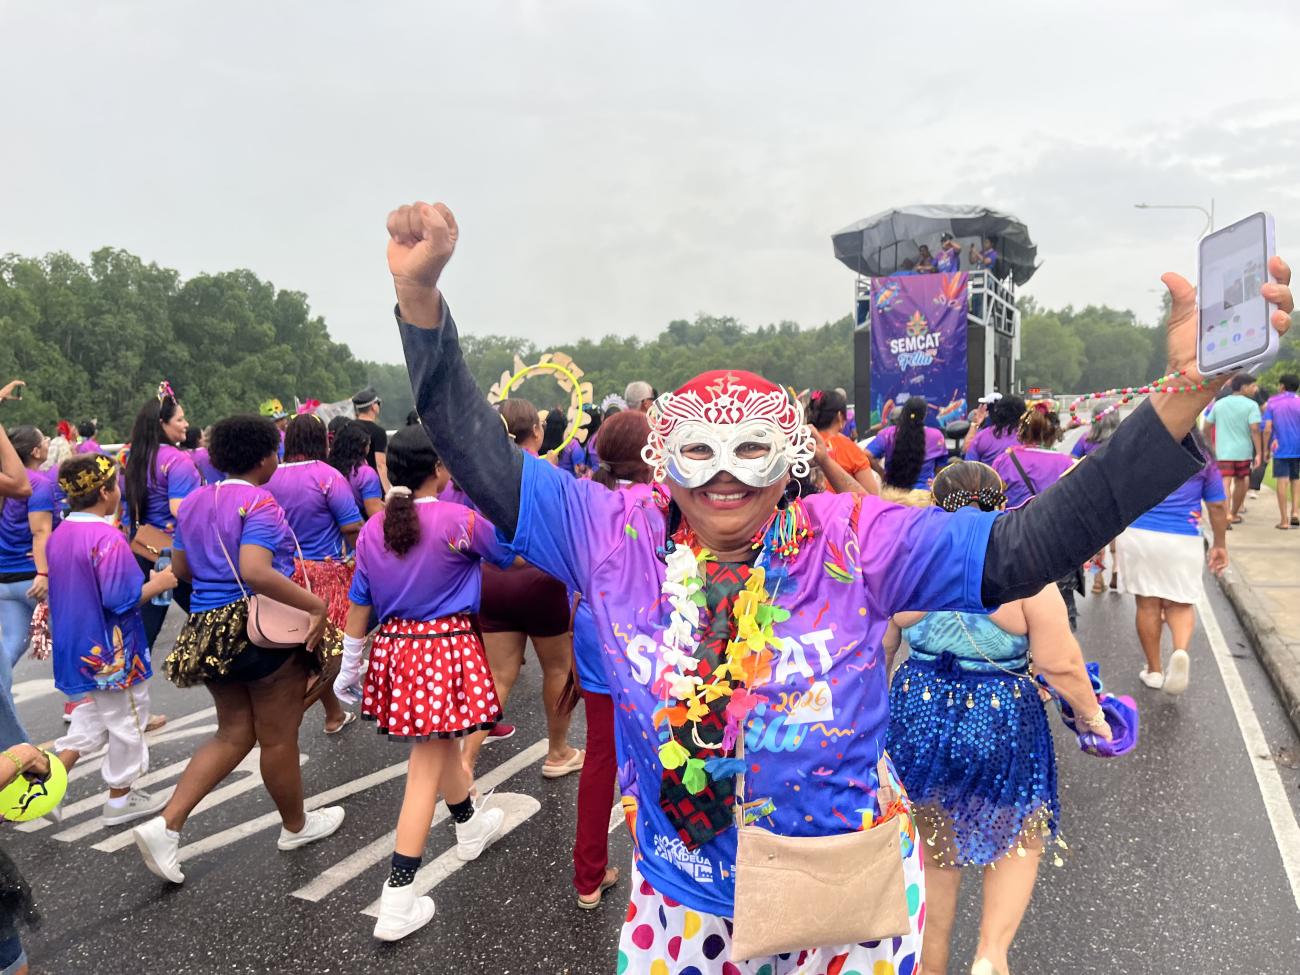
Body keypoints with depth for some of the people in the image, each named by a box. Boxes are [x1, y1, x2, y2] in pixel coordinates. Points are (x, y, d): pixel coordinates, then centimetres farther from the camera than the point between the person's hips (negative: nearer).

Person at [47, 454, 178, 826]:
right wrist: (158, 583, -11)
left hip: (78, 647, 8)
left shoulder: (59, 534, 3)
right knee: (127, 723, 9)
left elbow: (80, 588, 14)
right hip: (112, 651, -8)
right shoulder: (108, 537, -24)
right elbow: (122, 600, -26)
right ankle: (120, 800, 22)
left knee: (92, 718, 24)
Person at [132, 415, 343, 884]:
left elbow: (180, 568, 16)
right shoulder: (259, 503, -16)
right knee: (278, 738, 9)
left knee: (234, 734, 19)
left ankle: (166, 824, 9)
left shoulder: (194, 501, 9)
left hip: (208, 629, 8)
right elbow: (255, 572, -29)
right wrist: (316, 604, -28)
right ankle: (295, 825, 27)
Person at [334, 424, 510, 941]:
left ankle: (469, 826, 49)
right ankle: (397, 900, 2)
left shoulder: (372, 529, 1)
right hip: (446, 647, -6)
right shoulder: (461, 520, -13)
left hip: (395, 646, 6)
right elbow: (511, 556, 4)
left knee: (441, 738, 27)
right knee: (426, 767, 0)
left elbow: (359, 605, 7)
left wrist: (349, 666, 17)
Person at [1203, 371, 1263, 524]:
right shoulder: (1251, 405, -5)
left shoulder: (1219, 404, 8)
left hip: (1223, 452, 1)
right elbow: (1255, 429, -14)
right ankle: (1234, 514, 29)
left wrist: (1210, 446, 24)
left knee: (1225, 483, -8)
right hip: (1243, 451, -1)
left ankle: (1227, 514, -27)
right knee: (1240, 482, 17)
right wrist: (1259, 453, -12)